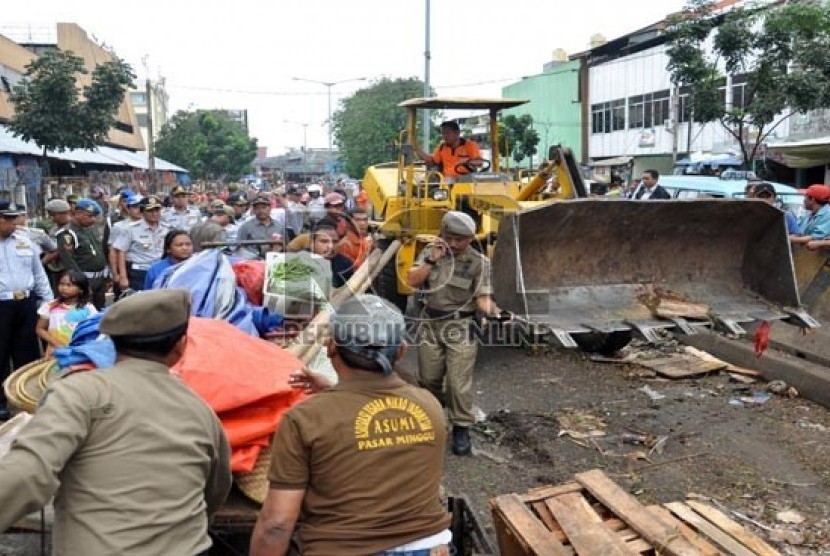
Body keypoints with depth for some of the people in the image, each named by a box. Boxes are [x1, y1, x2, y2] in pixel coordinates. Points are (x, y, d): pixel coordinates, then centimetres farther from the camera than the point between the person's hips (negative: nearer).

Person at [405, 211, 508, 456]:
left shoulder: (479, 262, -8)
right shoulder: (430, 252, 1)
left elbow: (482, 296, -11)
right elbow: (411, 281, -6)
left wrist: (493, 311, -33)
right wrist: (432, 260, -18)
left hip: (460, 328, -3)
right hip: (431, 324, 3)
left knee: (459, 382, -4)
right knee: (428, 379, 15)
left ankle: (461, 428, 12)